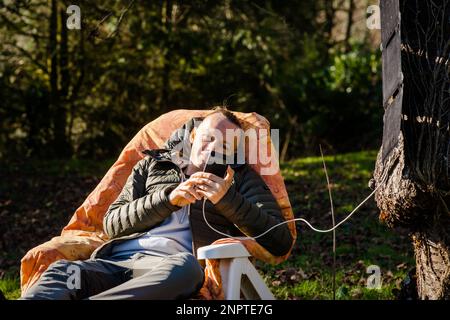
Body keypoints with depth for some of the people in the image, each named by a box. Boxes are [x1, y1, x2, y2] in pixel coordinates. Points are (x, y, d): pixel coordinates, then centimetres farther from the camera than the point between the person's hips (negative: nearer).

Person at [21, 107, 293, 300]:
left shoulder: (240, 177, 25)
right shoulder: (151, 166, 30)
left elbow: (281, 243, 11)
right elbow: (112, 223, 16)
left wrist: (227, 199, 0)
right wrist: (169, 198, 2)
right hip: (115, 260, 3)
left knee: (183, 268, -42)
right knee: (63, 270, -31)